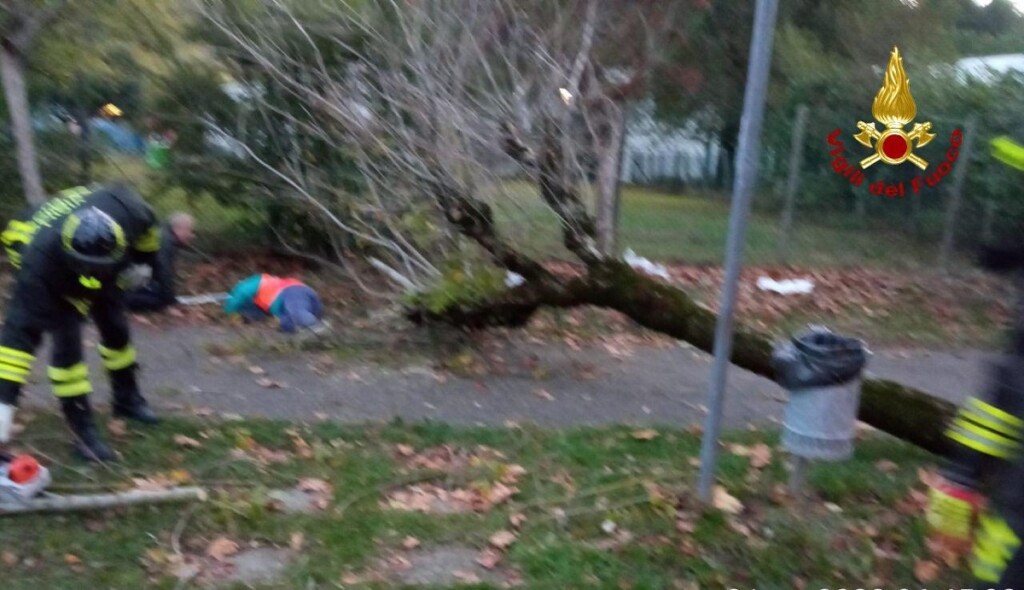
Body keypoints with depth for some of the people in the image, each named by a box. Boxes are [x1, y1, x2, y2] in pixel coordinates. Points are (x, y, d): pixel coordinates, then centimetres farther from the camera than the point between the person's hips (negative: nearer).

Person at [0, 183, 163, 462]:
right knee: (67, 345, -16)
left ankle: (127, 398, 33)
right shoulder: (40, 261, -45)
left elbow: (146, 226, -13)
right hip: (54, 281, -4)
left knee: (116, 329, 10)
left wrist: (146, 260, 4)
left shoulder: (127, 211, -41)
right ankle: (83, 429, -3)